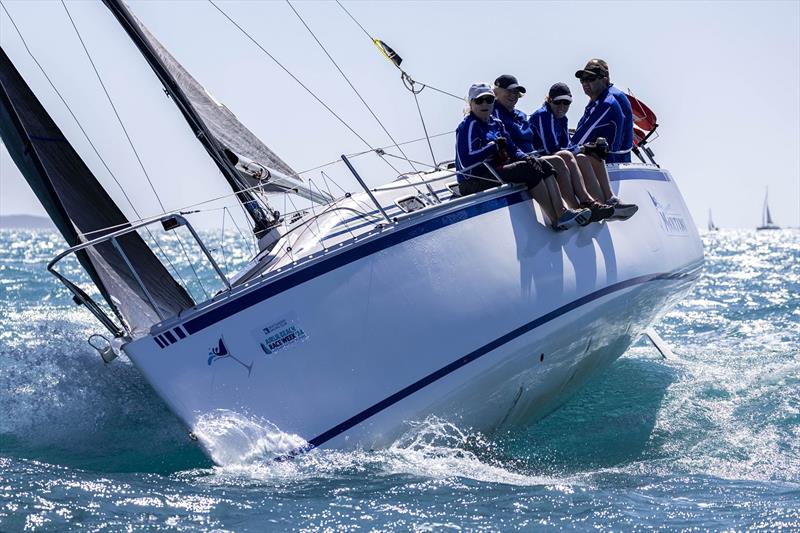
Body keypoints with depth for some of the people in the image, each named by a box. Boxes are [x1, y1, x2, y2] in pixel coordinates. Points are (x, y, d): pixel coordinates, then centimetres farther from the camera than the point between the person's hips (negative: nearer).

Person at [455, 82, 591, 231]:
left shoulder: (496, 123, 17)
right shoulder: (468, 125, -10)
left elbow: (513, 150, 15)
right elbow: (465, 162, -23)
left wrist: (525, 158, -8)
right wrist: (494, 146, -14)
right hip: (473, 183, -9)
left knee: (543, 165, -2)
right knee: (529, 169, -23)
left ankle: (561, 211, -16)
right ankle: (557, 220, -22)